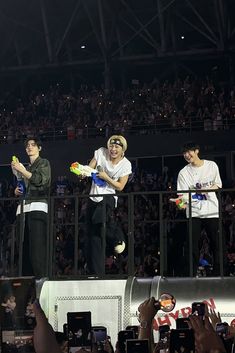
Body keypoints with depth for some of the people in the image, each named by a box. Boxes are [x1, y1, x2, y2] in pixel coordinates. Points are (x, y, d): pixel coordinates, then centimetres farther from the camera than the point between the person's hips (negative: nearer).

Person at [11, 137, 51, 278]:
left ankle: (41, 278, -21)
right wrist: (17, 191, 12)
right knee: (25, 247, -3)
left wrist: (22, 170, -8)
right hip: (23, 208, 6)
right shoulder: (26, 167, 27)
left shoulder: (44, 163, 10)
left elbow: (41, 180, -7)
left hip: (37, 207, -6)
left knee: (37, 245, -16)